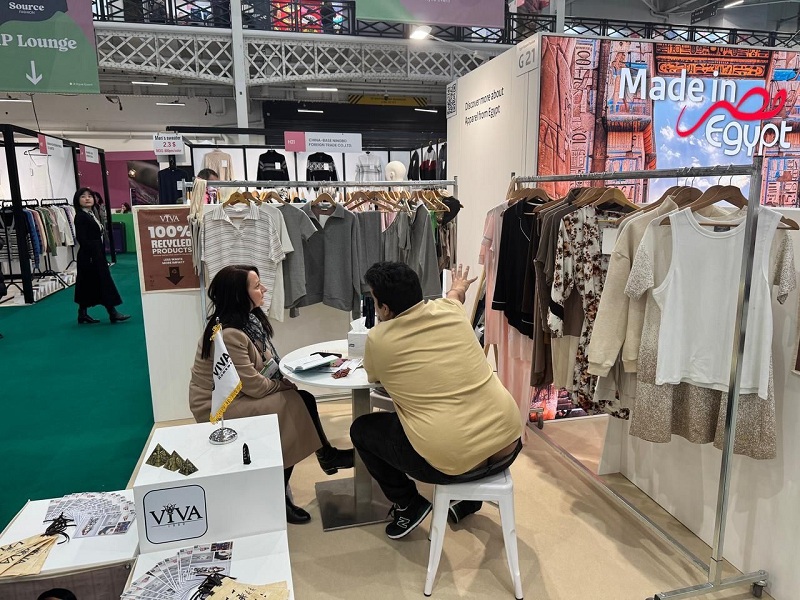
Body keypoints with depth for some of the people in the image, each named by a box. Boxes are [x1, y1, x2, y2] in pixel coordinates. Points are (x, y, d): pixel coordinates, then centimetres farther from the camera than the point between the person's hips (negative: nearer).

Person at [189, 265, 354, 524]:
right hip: (219, 406, -9)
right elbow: (254, 385, -23)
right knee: (297, 406, -18)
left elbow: (265, 365, 8)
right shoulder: (228, 334, -27)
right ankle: (326, 456, 6)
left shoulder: (250, 318, 2)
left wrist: (286, 379, -10)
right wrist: (286, 385, -8)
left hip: (240, 394, 9)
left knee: (301, 401, -10)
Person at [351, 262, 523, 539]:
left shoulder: (378, 339, -7)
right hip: (508, 445, 5)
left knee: (361, 429, 16)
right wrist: (458, 288, 54)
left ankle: (408, 505, 25)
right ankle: (469, 497, 41)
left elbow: (373, 376, 16)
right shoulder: (450, 309, 3)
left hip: (453, 462, -5)